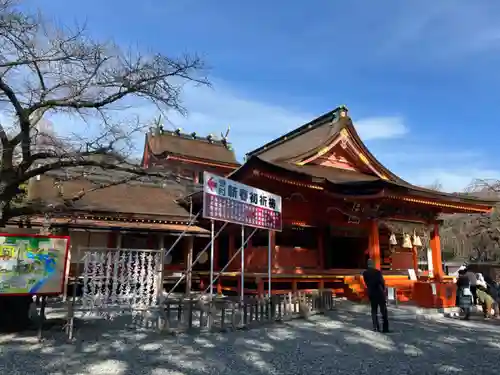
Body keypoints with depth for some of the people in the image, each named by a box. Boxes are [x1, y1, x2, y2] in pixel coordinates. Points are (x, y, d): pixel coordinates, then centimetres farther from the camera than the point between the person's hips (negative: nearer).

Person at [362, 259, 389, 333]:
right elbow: (382, 281, -15)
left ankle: (376, 327, 7)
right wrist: (383, 289, 1)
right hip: (379, 292, -4)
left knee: (374, 310, 14)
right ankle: (385, 328, 3)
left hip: (371, 293, 4)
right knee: (383, 311, 5)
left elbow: (366, 283, 4)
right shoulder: (377, 271, -14)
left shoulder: (365, 273, 0)